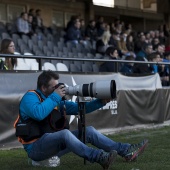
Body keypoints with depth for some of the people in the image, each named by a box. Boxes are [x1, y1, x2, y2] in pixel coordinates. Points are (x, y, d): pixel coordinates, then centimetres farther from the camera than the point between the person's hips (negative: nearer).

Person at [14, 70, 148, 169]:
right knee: (65, 133, -36)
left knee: (89, 131, 1)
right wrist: (55, 96, -20)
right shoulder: (30, 97, -9)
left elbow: (79, 108, 17)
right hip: (36, 147, -8)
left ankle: (126, 151, -3)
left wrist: (101, 102, 3)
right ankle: (100, 157, -48)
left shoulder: (58, 101, 14)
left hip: (55, 143, 8)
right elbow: (38, 114, -31)